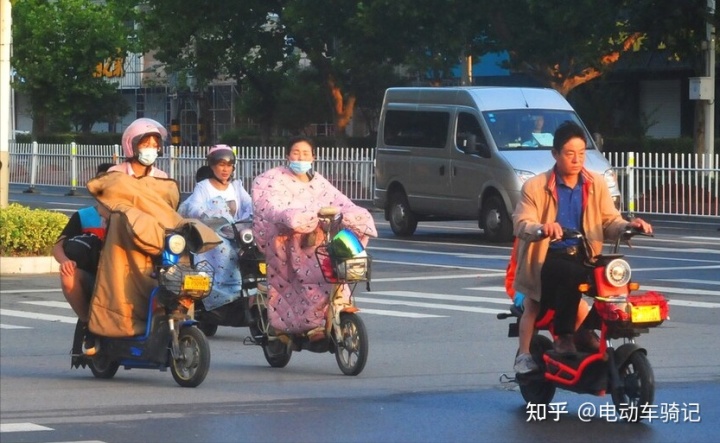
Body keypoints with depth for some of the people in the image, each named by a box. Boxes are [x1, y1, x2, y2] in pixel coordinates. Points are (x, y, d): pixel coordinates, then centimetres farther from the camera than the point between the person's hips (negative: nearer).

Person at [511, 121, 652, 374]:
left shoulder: (596, 185, 10)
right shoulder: (535, 187, -2)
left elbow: (610, 221, 3)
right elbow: (521, 223, -14)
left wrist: (628, 225, -19)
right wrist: (541, 229, -36)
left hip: (584, 257, 4)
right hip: (548, 259, -4)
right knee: (572, 275, -36)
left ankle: (586, 330, -1)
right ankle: (563, 336, -19)